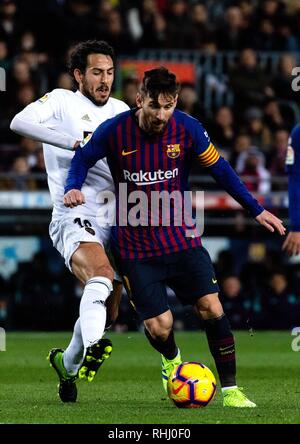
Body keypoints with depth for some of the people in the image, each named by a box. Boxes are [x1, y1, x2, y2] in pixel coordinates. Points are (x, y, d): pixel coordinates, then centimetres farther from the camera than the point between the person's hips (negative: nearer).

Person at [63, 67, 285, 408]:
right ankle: (172, 361, 31)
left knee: (211, 307, -11)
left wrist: (256, 210, 3)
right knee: (159, 326, -7)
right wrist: (73, 188, -17)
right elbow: (82, 159, 4)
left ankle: (230, 389, 1)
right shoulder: (114, 131, -13)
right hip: (135, 245, -2)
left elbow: (218, 168, 3)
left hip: (181, 237, 2)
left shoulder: (187, 129, -9)